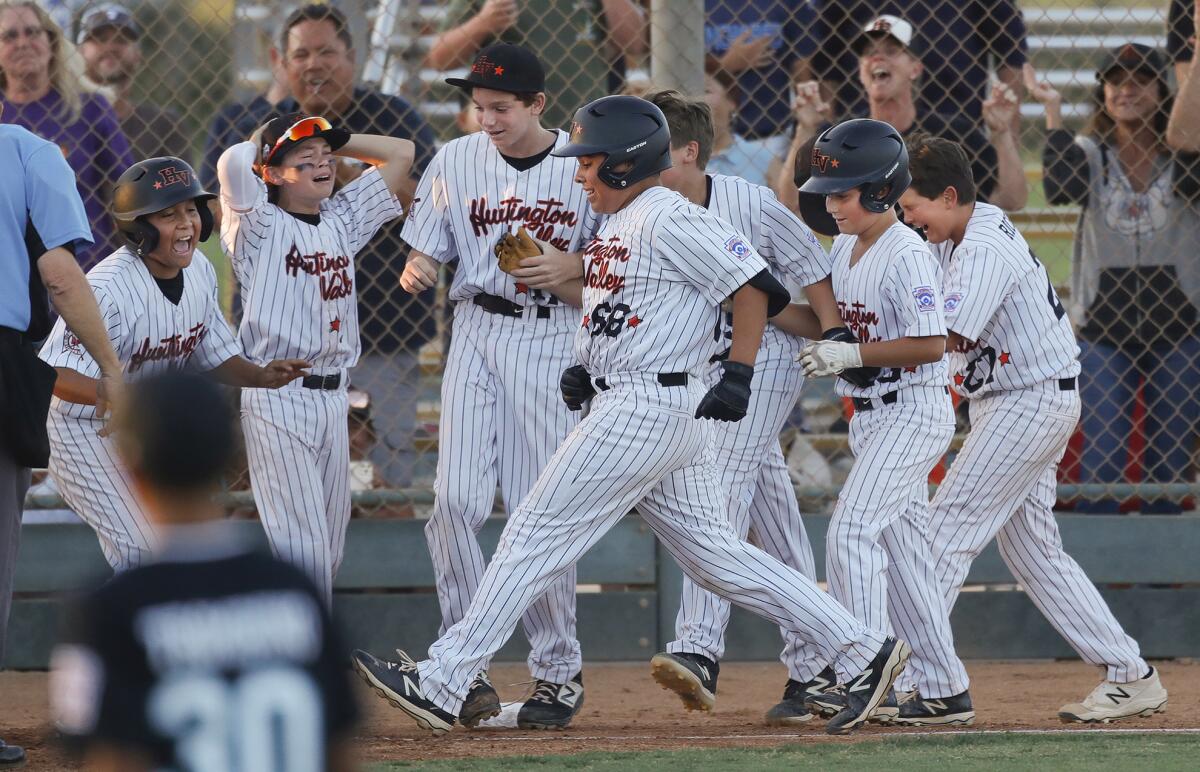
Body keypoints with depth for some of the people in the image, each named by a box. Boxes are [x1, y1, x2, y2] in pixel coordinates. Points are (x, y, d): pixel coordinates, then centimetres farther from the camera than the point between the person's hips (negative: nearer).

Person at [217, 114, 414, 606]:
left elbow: (399, 153, 17)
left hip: (331, 395, 7)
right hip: (275, 397, -7)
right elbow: (233, 162, -23)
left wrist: (329, 141, 10)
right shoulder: (260, 225, -5)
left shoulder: (342, 218, 14)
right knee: (302, 545, -11)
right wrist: (261, 148, 0)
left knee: (329, 546, 9)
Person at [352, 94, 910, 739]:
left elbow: (752, 286, -14)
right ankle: (864, 652, 10)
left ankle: (441, 684, -8)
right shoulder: (616, 224, 17)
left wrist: (738, 377, -20)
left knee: (537, 533, -9)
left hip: (647, 409, -11)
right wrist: (585, 371, 8)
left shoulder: (669, 219, -12)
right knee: (716, 554, 10)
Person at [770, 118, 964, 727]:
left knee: (852, 531, -17)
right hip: (869, 417, 9)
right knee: (899, 543, 11)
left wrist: (851, 354, -23)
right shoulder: (843, 250, 10)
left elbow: (932, 344, -21)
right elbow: (827, 327, 16)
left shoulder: (907, 255, -17)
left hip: (913, 411, -9)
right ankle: (939, 681, 19)